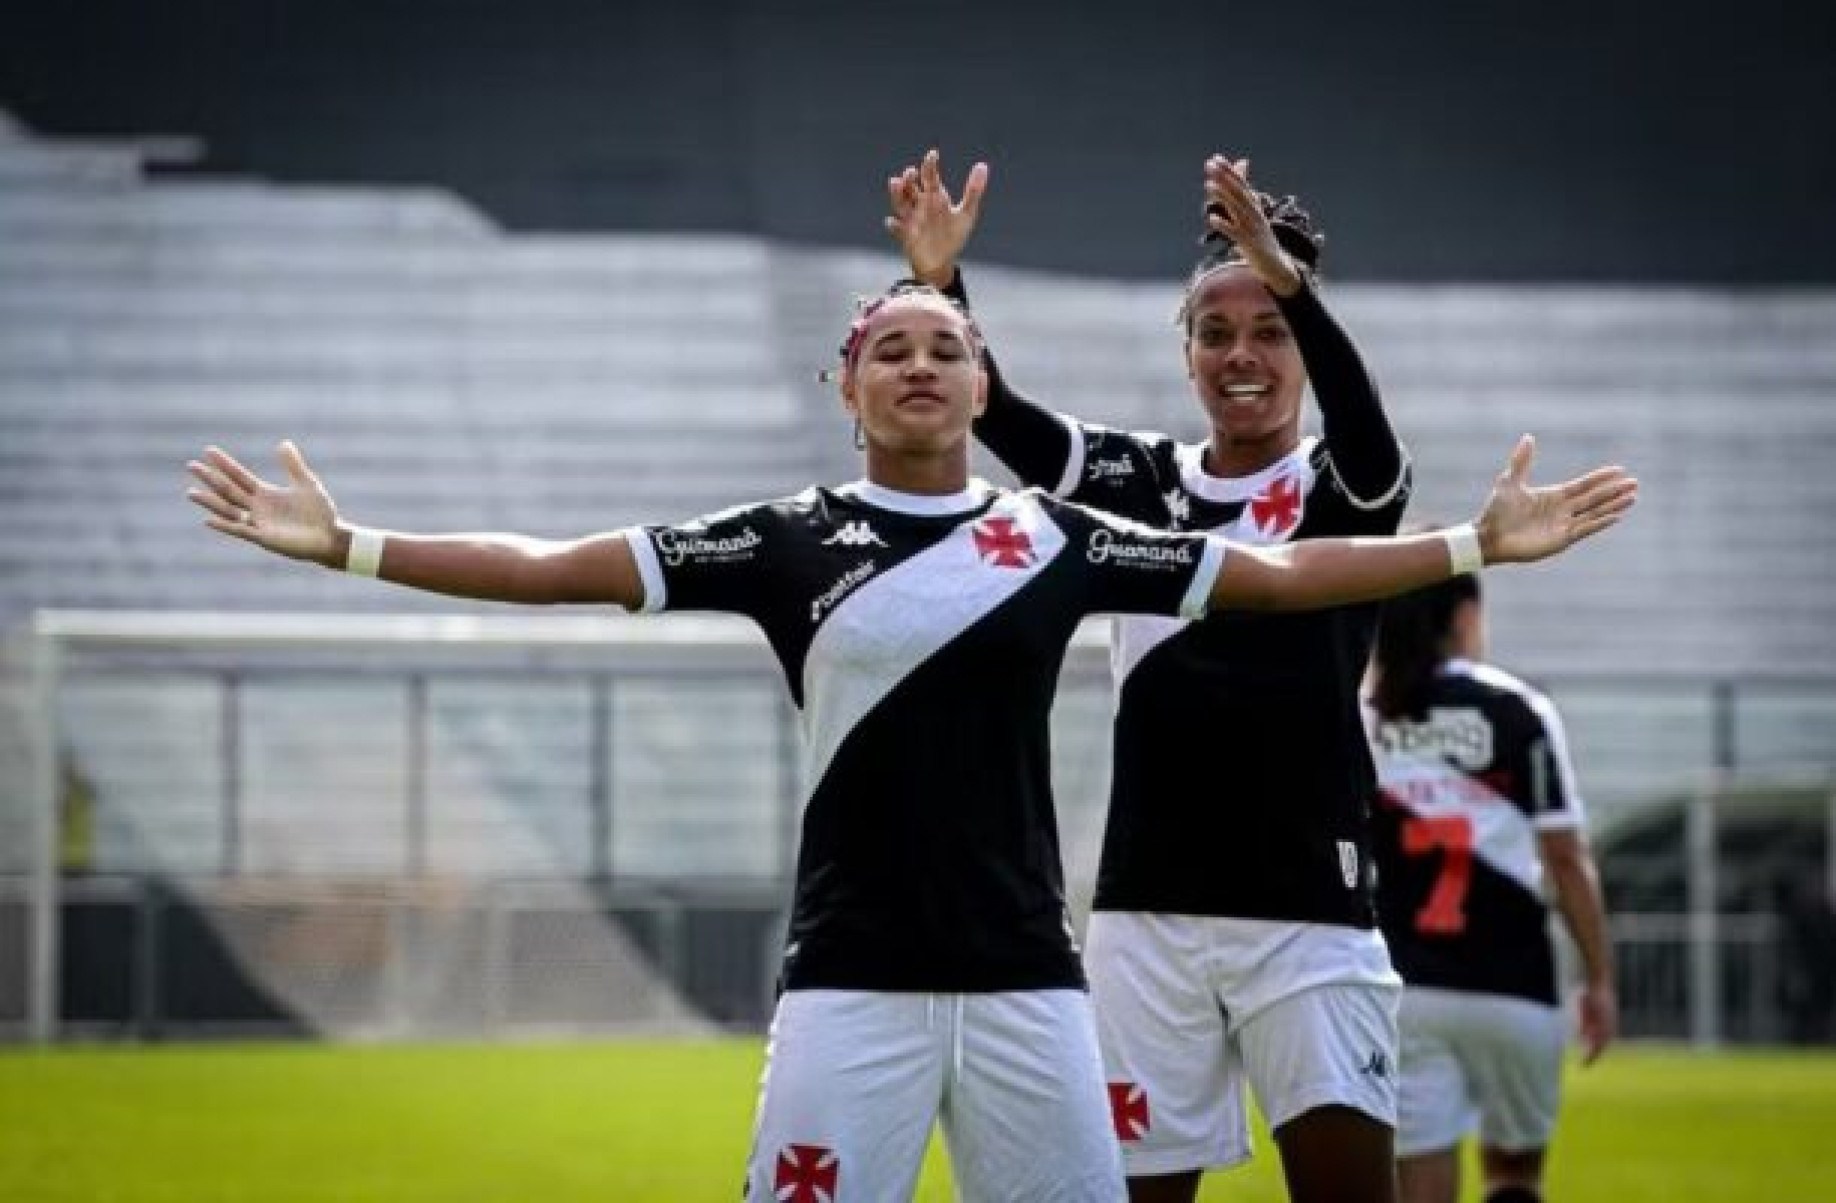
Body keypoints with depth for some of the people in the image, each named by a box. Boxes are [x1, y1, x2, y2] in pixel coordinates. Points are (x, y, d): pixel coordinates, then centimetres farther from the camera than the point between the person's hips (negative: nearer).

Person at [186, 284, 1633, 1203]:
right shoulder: (792, 539, 4)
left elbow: (1282, 574, 11)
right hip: (852, 976, -2)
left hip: (1025, 976, 2)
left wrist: (1481, 542, 5)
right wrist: (348, 544, -7)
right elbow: (556, 567, 1)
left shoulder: (1057, 538, 8)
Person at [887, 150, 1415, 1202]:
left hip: (1307, 905, -3)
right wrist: (940, 284, -24)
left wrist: (1290, 283, -40)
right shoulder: (1139, 481, 8)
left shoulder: (1347, 493, 1)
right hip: (1151, 907, 3)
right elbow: (996, 414, -6)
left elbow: (1363, 418, -22)